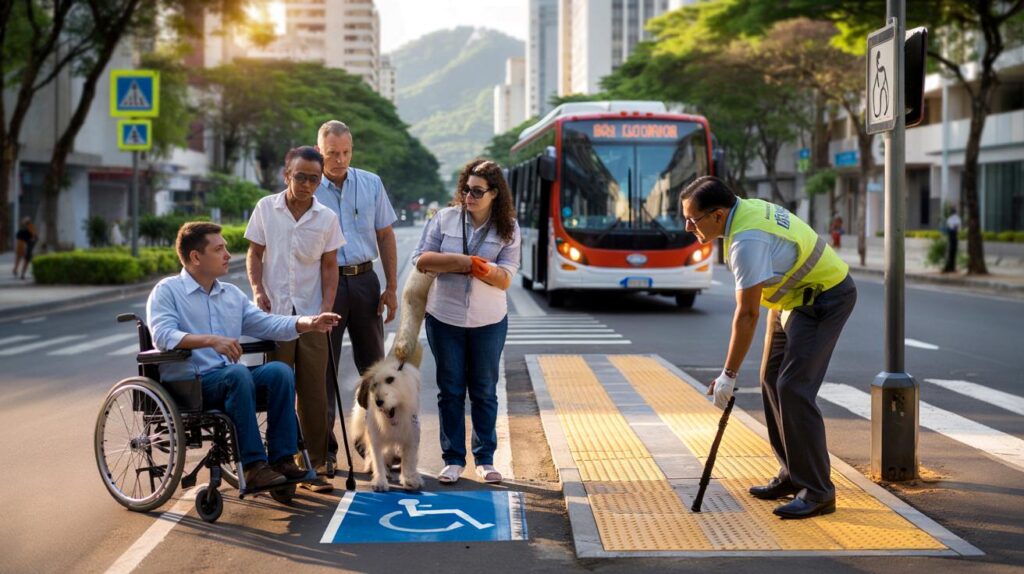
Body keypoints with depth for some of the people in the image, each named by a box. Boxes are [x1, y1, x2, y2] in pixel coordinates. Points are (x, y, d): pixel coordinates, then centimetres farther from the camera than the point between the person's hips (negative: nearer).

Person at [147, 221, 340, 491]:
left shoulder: (232, 294, 21)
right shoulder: (167, 291, -1)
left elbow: (266, 324, 14)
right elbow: (163, 336, -17)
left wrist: (310, 323, -2)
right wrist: (211, 340, -31)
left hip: (230, 378, 6)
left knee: (279, 371, -20)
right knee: (237, 374, -35)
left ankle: (282, 458, -21)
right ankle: (253, 466, -33)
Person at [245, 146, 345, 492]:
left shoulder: (326, 218, 4)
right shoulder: (266, 208, 2)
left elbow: (329, 266, 7)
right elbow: (255, 254, 6)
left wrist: (327, 305, -5)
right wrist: (258, 290, -8)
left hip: (311, 315, 1)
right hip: (273, 313, -1)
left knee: (314, 392, 3)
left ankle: (315, 467, 10)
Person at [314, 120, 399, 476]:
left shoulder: (371, 184, 6)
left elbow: (385, 236, 10)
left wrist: (391, 288, 5)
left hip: (364, 279, 3)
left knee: (373, 365, 10)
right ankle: (324, 449, 9)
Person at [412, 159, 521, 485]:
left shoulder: (507, 228, -3)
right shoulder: (445, 218, -2)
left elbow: (505, 279, -10)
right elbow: (421, 260, -8)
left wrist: (458, 264, -23)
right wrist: (467, 261, -16)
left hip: (488, 322, 0)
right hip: (444, 318, 0)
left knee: (484, 391, 9)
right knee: (450, 390, 6)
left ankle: (485, 459, 19)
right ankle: (453, 459, 15)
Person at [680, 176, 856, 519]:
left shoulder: (747, 240, -29)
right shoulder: (745, 209, 1)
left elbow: (747, 314, -26)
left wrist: (728, 375, -20)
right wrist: (774, 325, 20)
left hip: (824, 299, -10)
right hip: (799, 297, 11)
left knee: (793, 389, -16)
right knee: (772, 381, 12)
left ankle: (818, 492, -10)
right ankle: (792, 475, 20)